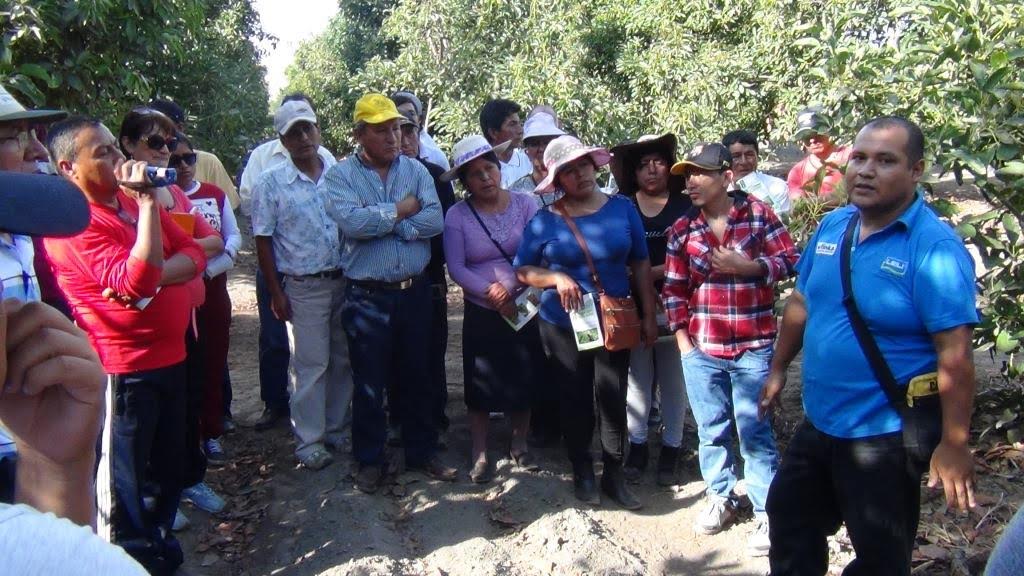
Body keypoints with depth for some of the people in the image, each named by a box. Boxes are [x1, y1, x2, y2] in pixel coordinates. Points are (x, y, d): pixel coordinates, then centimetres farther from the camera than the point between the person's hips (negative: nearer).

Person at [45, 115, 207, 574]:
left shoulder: (134, 201, 10)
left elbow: (193, 253, 3)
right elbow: (136, 281, -28)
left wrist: (156, 275, -17)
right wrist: (147, 202, -27)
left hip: (169, 356, 9)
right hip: (123, 369, -8)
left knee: (169, 464, 21)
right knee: (123, 477, 5)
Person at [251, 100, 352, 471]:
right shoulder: (271, 183, -3)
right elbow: (263, 241, -2)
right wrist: (276, 294, -6)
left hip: (346, 282, 4)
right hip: (303, 288, -3)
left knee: (344, 361, 11)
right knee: (310, 365, 2)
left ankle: (335, 430, 27)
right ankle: (309, 442, 15)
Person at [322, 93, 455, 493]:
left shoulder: (416, 170, 5)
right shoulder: (340, 175, -3)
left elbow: (435, 220, -10)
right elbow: (351, 222, -21)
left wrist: (380, 223, -14)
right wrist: (401, 211, -11)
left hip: (415, 291, 3)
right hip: (367, 296, -2)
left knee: (416, 376, 14)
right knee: (369, 382, 8)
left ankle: (421, 452, 30)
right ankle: (370, 460, 25)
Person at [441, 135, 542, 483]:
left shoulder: (525, 204, -3)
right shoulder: (457, 215, -5)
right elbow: (456, 267, -9)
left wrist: (512, 288, -18)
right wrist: (490, 293, -17)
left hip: (526, 308, 1)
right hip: (481, 314, -1)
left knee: (524, 380, 11)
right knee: (481, 385, 5)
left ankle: (519, 445, 31)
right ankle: (480, 455, 20)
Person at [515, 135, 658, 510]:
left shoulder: (622, 209, 0)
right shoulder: (545, 221, -5)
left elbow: (640, 264, 5)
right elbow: (522, 270, -1)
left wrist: (649, 316, 4)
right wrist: (556, 277, -19)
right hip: (563, 326, -1)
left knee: (613, 400, 4)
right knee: (575, 401, 9)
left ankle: (614, 474, 22)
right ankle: (582, 472, 28)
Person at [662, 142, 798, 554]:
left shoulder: (758, 214, -4)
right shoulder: (682, 229, 2)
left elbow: (790, 261, -2)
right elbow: (674, 288, 5)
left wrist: (747, 266, -18)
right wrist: (682, 340, 3)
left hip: (753, 347, -3)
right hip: (701, 349, 3)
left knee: (754, 432, 5)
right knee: (711, 429, 15)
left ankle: (766, 512, 19)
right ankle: (720, 497, 33)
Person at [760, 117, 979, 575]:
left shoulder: (935, 247, -20)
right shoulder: (831, 226, 1)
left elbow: (955, 355, -22)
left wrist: (954, 445, -21)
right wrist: (778, 369, 15)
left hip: (885, 435, -6)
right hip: (818, 422, 7)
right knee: (790, 520, 23)